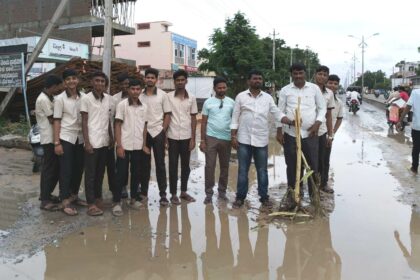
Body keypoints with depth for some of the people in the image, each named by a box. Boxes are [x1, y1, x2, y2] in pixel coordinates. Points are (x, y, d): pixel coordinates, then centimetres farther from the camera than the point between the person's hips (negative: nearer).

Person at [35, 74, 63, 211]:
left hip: (53, 138, 10)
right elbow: (52, 120, -15)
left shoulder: (49, 98, 15)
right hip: (49, 138, -10)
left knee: (54, 167, 15)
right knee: (49, 168, -5)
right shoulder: (43, 99, -16)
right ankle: (45, 200, 2)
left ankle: (45, 194, 27)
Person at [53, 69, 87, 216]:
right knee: (66, 170, -1)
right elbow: (57, 121, -6)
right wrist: (57, 142, -10)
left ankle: (74, 196, 26)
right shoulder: (60, 99, -5)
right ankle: (65, 202, 5)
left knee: (78, 168, 10)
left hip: (79, 138, 4)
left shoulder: (83, 97, 5)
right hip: (66, 138, -4)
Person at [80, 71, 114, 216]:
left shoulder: (108, 98, 8)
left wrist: (111, 137, 11)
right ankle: (91, 204, 4)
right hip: (92, 142, -5)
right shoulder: (86, 98, -7)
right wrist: (87, 142, -12)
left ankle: (98, 197, 25)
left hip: (104, 141, 5)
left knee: (100, 172, 13)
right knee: (90, 173, 0)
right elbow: (84, 122, -7)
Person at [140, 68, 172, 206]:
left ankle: (163, 194, 4)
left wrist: (163, 130, -6)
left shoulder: (162, 94, 1)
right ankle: (143, 191, 20)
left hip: (158, 132, -1)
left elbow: (167, 114, 2)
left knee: (160, 164, 0)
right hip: (143, 132, 2)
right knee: (144, 163, 9)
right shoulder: (140, 95, 3)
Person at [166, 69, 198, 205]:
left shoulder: (191, 98, 3)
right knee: (173, 166, 5)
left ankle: (183, 192, 24)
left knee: (185, 165, 10)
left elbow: (193, 119, 4)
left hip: (186, 137, 2)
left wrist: (193, 138, -1)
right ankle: (173, 194, 15)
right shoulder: (168, 97, -2)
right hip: (172, 137, -2)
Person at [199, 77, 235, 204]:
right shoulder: (208, 102, 1)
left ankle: (222, 191, 25)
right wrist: (202, 140, -3)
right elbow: (204, 122, 2)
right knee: (210, 166, -1)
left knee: (225, 166, 11)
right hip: (211, 138, -2)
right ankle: (209, 193, 9)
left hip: (226, 139, 2)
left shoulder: (231, 102, 4)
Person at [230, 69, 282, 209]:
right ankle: (240, 197, 16)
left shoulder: (268, 97, 6)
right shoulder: (241, 96, 2)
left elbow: (277, 114, 4)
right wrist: (233, 136, -3)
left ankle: (264, 197, 19)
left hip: (261, 140, 1)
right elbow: (235, 117, 3)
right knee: (243, 170, 6)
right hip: (244, 139, -1)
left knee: (262, 170, 8)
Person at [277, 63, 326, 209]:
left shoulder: (314, 88, 5)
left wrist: (317, 123, -6)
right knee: (292, 166, 5)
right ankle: (292, 196, 17)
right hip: (291, 133, 0)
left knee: (313, 165, 4)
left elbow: (322, 108, 9)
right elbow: (280, 112, 5)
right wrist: (289, 121, -14)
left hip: (311, 133, 0)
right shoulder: (285, 90, 4)